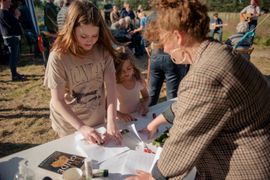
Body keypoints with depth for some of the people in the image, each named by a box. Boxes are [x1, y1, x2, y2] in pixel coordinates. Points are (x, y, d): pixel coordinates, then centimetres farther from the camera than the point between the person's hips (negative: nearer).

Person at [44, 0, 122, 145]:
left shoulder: (103, 51, -11)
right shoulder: (58, 57, -21)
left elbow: (111, 87, -16)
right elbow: (57, 100, -20)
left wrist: (111, 122, -27)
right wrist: (81, 127, -29)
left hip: (97, 119, 3)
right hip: (69, 124, -3)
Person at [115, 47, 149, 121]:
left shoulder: (138, 79, -4)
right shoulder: (114, 84, -15)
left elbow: (146, 97, 11)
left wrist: (144, 104, -8)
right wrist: (120, 115, -31)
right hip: (122, 120, -1)